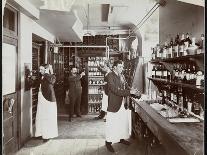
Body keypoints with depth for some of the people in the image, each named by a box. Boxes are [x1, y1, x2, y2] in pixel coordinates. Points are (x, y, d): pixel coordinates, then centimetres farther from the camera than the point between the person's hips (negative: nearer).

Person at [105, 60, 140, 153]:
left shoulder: (122, 76, 9)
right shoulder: (110, 76, -14)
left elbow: (126, 87, 11)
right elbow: (115, 90, -24)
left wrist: (132, 91, -10)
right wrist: (130, 92, -26)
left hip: (123, 104, 8)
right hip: (114, 104, -7)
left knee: (124, 122, 17)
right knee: (112, 124, 4)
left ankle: (121, 138, 36)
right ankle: (108, 142, 19)